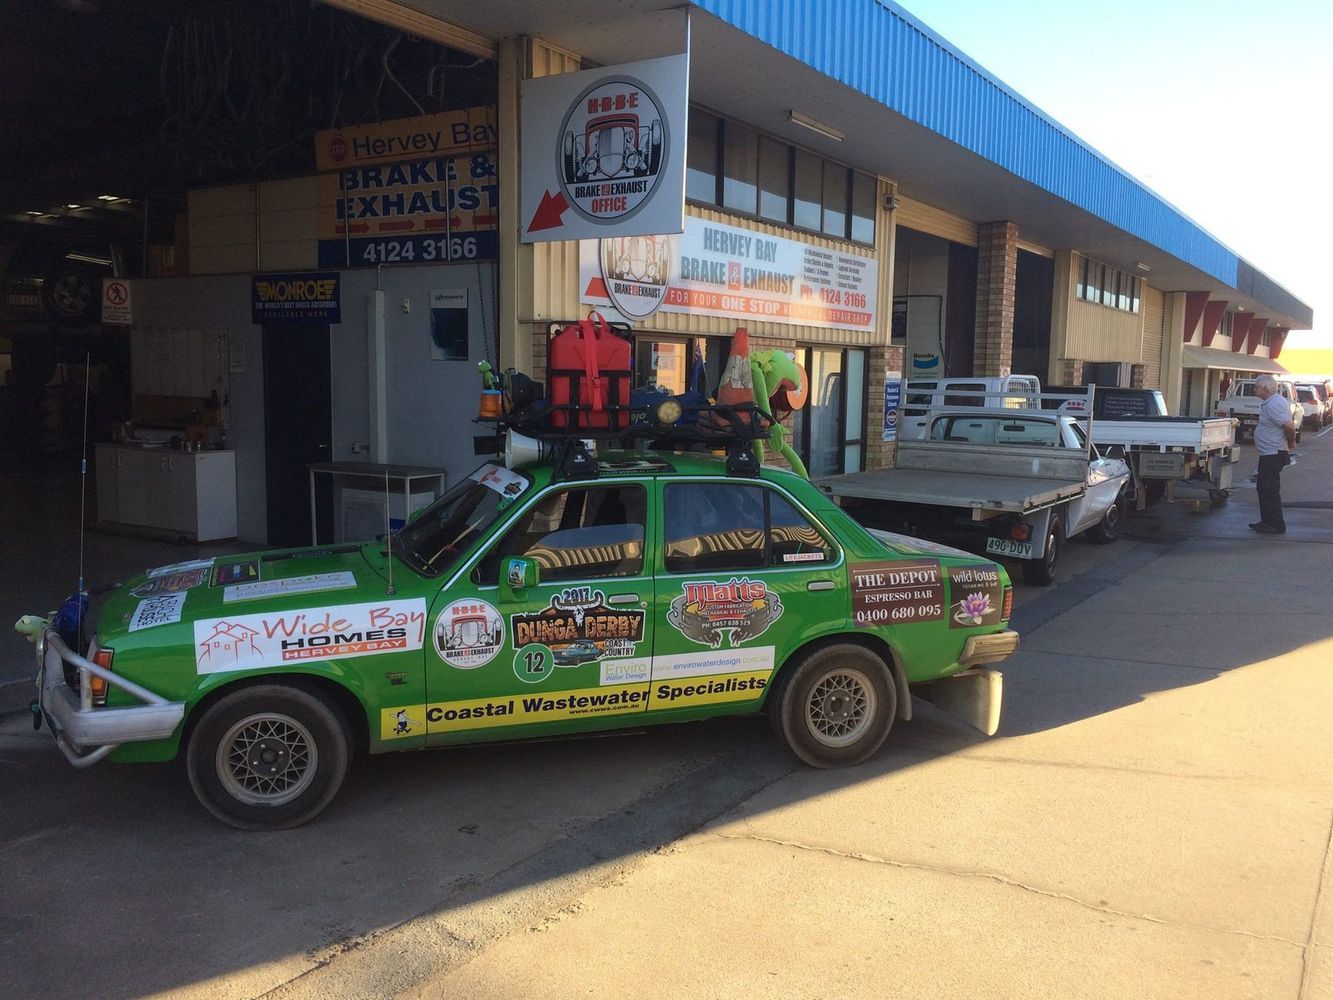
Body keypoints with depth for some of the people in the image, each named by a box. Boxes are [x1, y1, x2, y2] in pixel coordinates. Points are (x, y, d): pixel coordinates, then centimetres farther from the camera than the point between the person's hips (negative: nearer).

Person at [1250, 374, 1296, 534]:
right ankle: (1267, 521, 25)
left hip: (1273, 454, -11)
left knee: (1270, 491, -6)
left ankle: (1277, 526, 0)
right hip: (1271, 453, 11)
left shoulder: (1273, 405, -21)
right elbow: (1289, 424, 21)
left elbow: (1289, 427, -28)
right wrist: (1290, 443, 16)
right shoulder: (1274, 401, 13)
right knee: (1264, 489, 17)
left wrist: (1290, 443, -12)